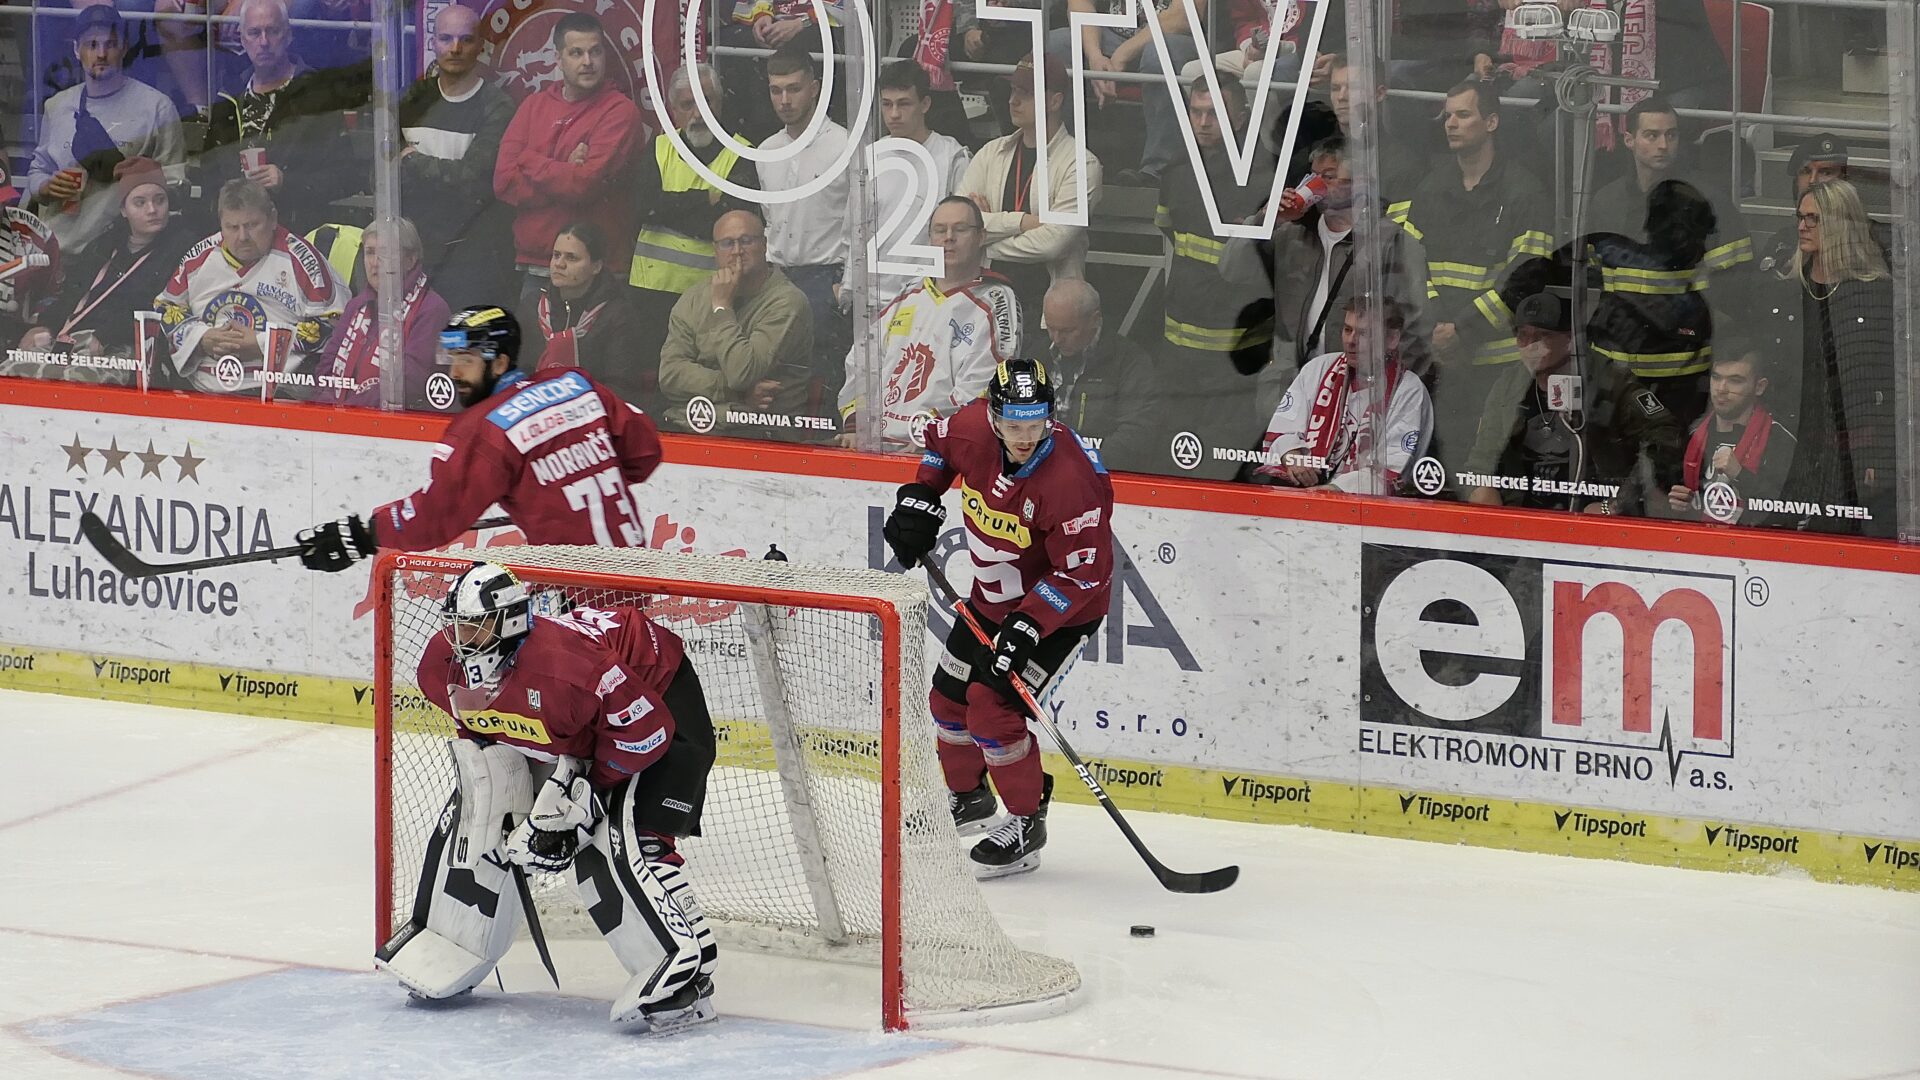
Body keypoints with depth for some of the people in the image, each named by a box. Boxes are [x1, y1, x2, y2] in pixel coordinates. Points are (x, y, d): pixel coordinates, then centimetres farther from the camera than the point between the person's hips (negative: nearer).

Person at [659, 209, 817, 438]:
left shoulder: (787, 301, -3)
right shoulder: (694, 299, 15)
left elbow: (743, 373, -14)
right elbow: (670, 375, 5)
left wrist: (722, 307, -3)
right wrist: (736, 391, -8)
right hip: (685, 425, 5)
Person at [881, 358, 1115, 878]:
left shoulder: (1072, 479, -35)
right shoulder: (973, 429, -17)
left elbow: (1083, 573, -31)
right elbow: (941, 440, 10)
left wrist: (1026, 627, -34)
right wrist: (919, 498, -1)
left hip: (1062, 605, -7)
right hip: (994, 595, 7)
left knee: (993, 709, -15)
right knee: (950, 696, 16)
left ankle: (1027, 822, 3)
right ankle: (967, 797, 42)